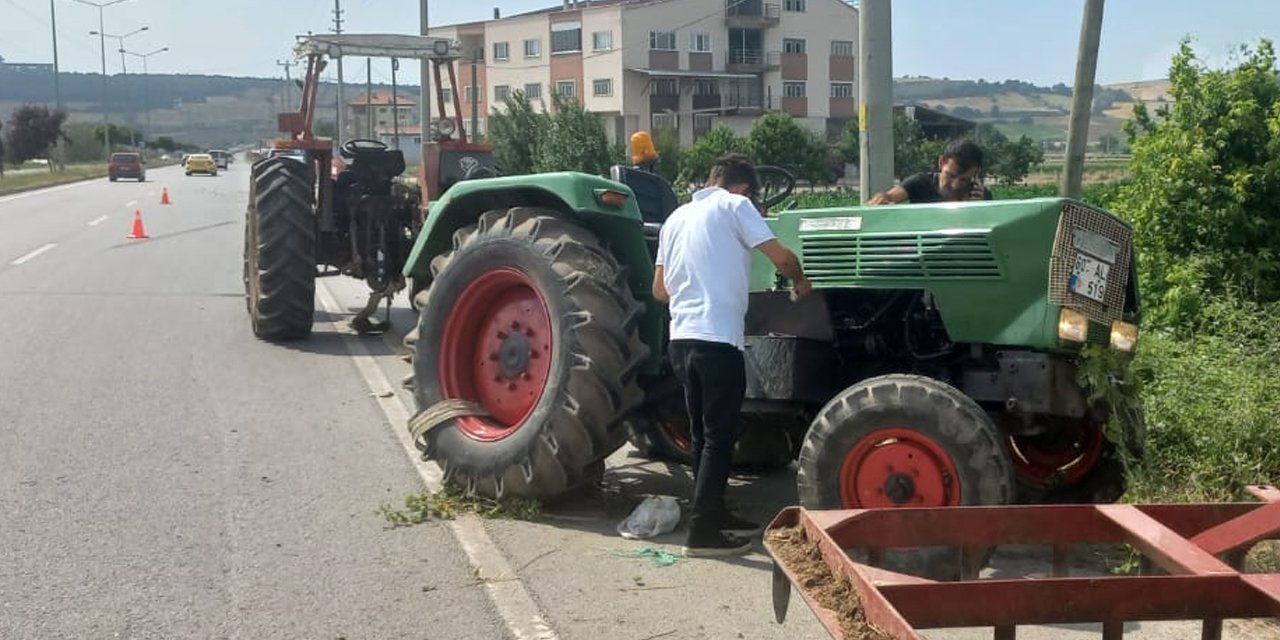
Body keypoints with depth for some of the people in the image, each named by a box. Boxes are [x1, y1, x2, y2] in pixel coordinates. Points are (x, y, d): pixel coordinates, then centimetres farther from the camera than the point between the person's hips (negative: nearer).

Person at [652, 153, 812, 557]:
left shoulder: (677, 217, 19)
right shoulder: (734, 206, -1)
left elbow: (660, 289, 19)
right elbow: (780, 256, -8)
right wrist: (800, 282, 12)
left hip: (681, 338, 8)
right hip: (717, 339, -7)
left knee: (704, 433, 16)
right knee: (719, 436, -2)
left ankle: (713, 514, 25)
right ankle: (703, 532, -2)